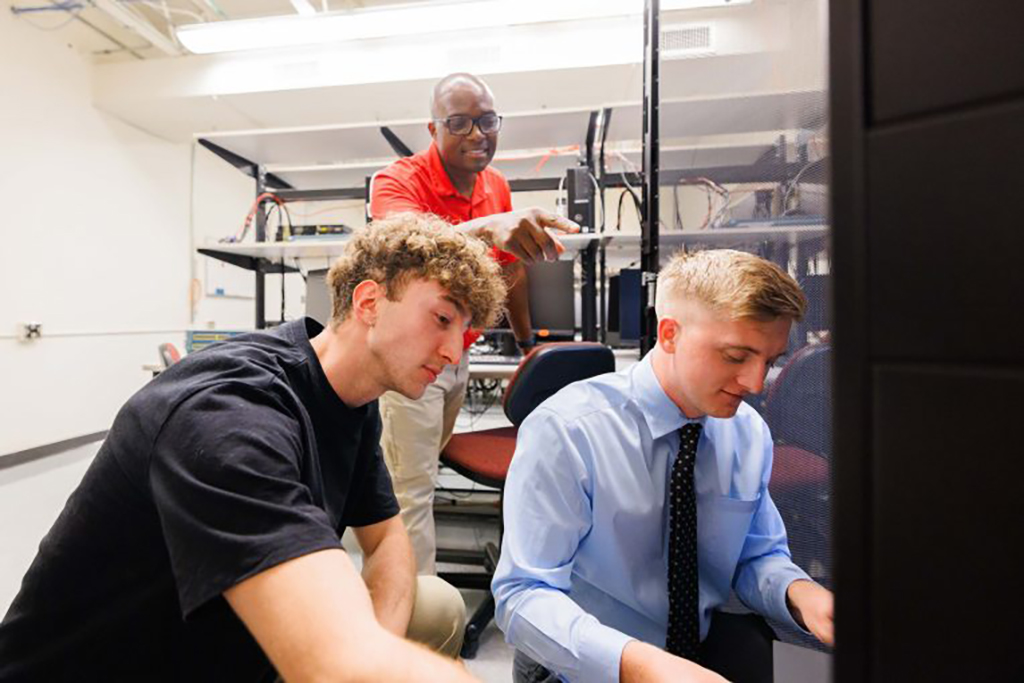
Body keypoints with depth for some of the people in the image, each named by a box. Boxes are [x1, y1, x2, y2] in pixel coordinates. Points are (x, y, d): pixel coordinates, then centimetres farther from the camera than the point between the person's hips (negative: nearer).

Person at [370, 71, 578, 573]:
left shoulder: (497, 187, 4)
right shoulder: (398, 180, -16)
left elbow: (511, 268, 13)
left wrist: (527, 343, 14)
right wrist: (487, 226, -58)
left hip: (460, 353, 7)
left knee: (427, 464, 20)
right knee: (412, 488, -2)